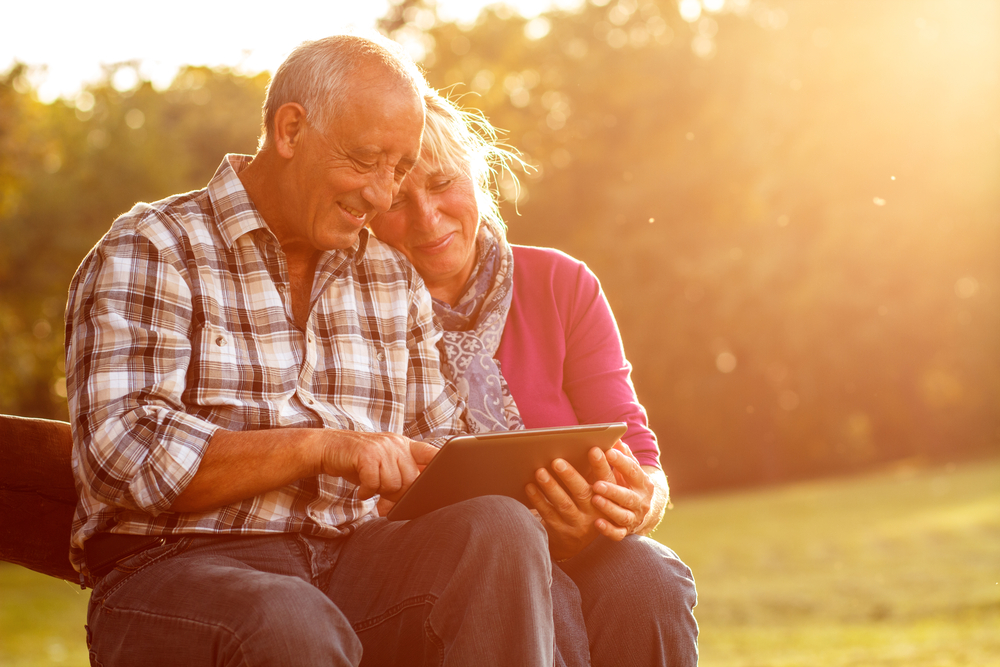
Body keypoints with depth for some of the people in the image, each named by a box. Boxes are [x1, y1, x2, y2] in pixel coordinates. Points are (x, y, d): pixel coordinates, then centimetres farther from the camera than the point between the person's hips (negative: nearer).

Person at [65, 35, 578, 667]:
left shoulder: (395, 279, 20)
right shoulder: (148, 252, 0)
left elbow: (438, 449, 21)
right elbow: (122, 453, -12)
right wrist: (319, 447, -19)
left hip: (354, 557, 6)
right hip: (179, 563, -5)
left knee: (502, 531, -25)